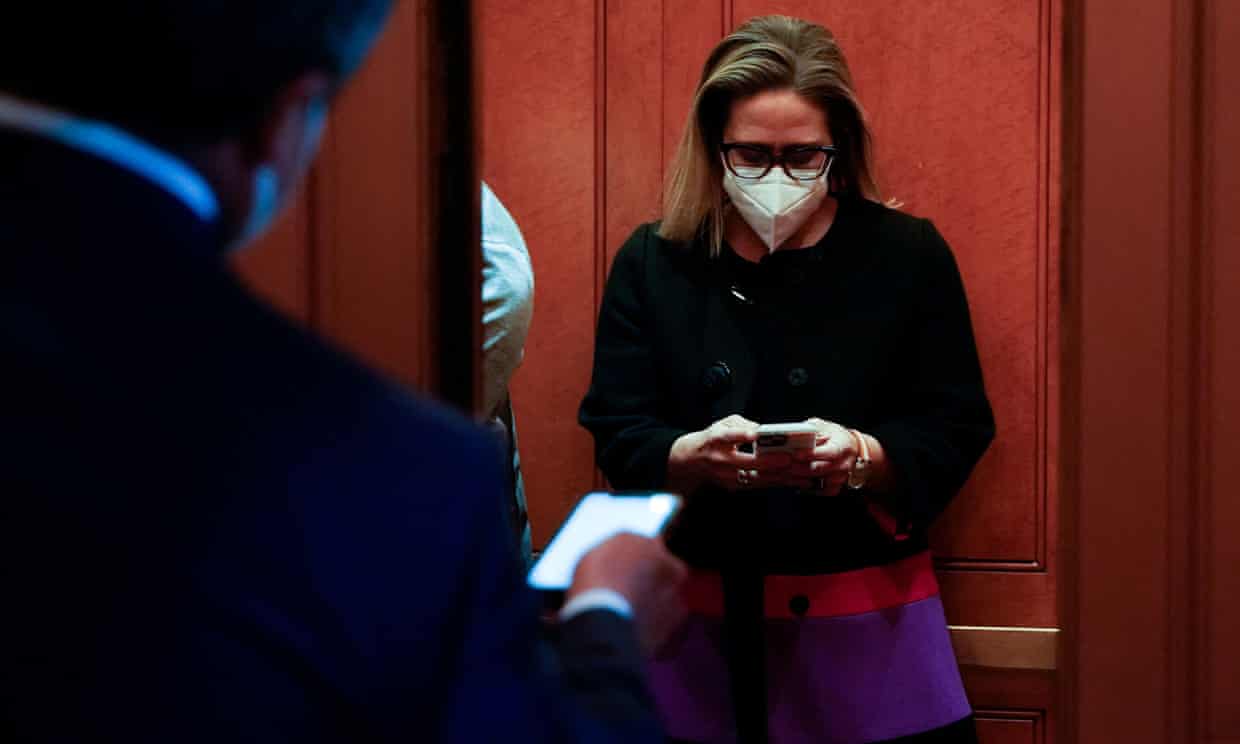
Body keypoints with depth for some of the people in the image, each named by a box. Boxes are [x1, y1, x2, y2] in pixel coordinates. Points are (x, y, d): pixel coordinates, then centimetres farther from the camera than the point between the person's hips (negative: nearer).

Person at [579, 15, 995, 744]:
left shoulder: (908, 254, -1)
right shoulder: (652, 262, 3)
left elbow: (957, 429, -3)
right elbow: (618, 433, -2)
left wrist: (863, 459, -23)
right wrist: (693, 456, -24)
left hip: (867, 623, -1)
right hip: (701, 625, 1)